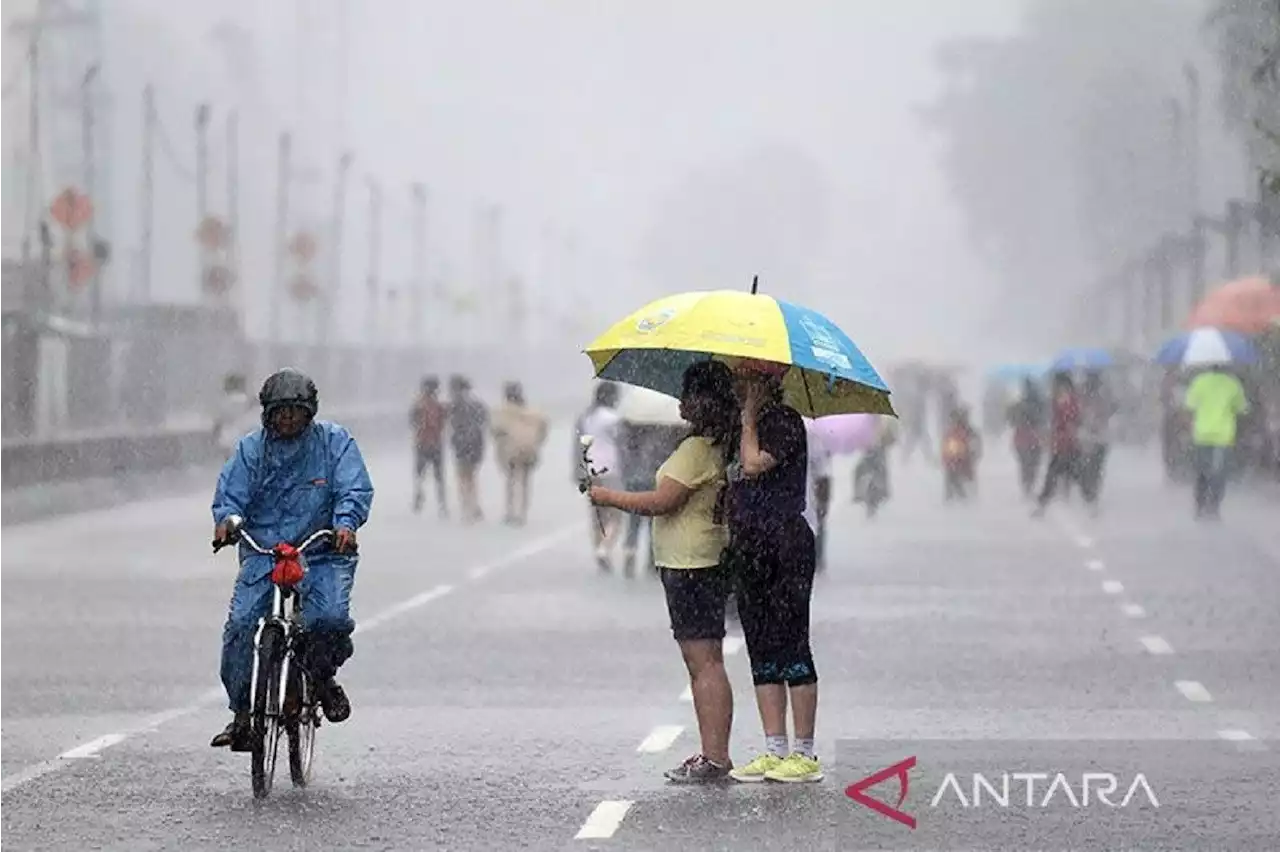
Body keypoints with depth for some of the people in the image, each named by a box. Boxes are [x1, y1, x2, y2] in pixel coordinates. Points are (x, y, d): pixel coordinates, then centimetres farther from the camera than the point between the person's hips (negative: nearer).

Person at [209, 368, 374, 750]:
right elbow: (231, 493, 2)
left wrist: (345, 523, -27)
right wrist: (226, 519, -22)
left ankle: (323, 676, 8)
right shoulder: (251, 448, 7)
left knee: (331, 618, -25)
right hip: (263, 552, 2)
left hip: (323, 553, -1)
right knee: (239, 624, -17)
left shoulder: (335, 442, 2)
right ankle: (241, 711, -2)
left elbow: (355, 490, -6)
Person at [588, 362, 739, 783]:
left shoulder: (696, 449, -17)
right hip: (704, 562, 10)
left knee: (704, 661, -10)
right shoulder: (719, 447, 14)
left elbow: (662, 502, -19)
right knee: (704, 661, 12)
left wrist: (610, 497, -7)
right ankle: (713, 754, 15)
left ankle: (715, 756, -10)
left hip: (691, 566, -10)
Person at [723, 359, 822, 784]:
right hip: (751, 553, 10)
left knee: (792, 648, -8)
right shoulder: (750, 429, 19)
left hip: (786, 546, -10)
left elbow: (754, 464, -22)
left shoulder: (785, 421, -9)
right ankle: (775, 751, 11)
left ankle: (806, 754, -5)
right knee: (763, 654, 8)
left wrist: (750, 416, -12)